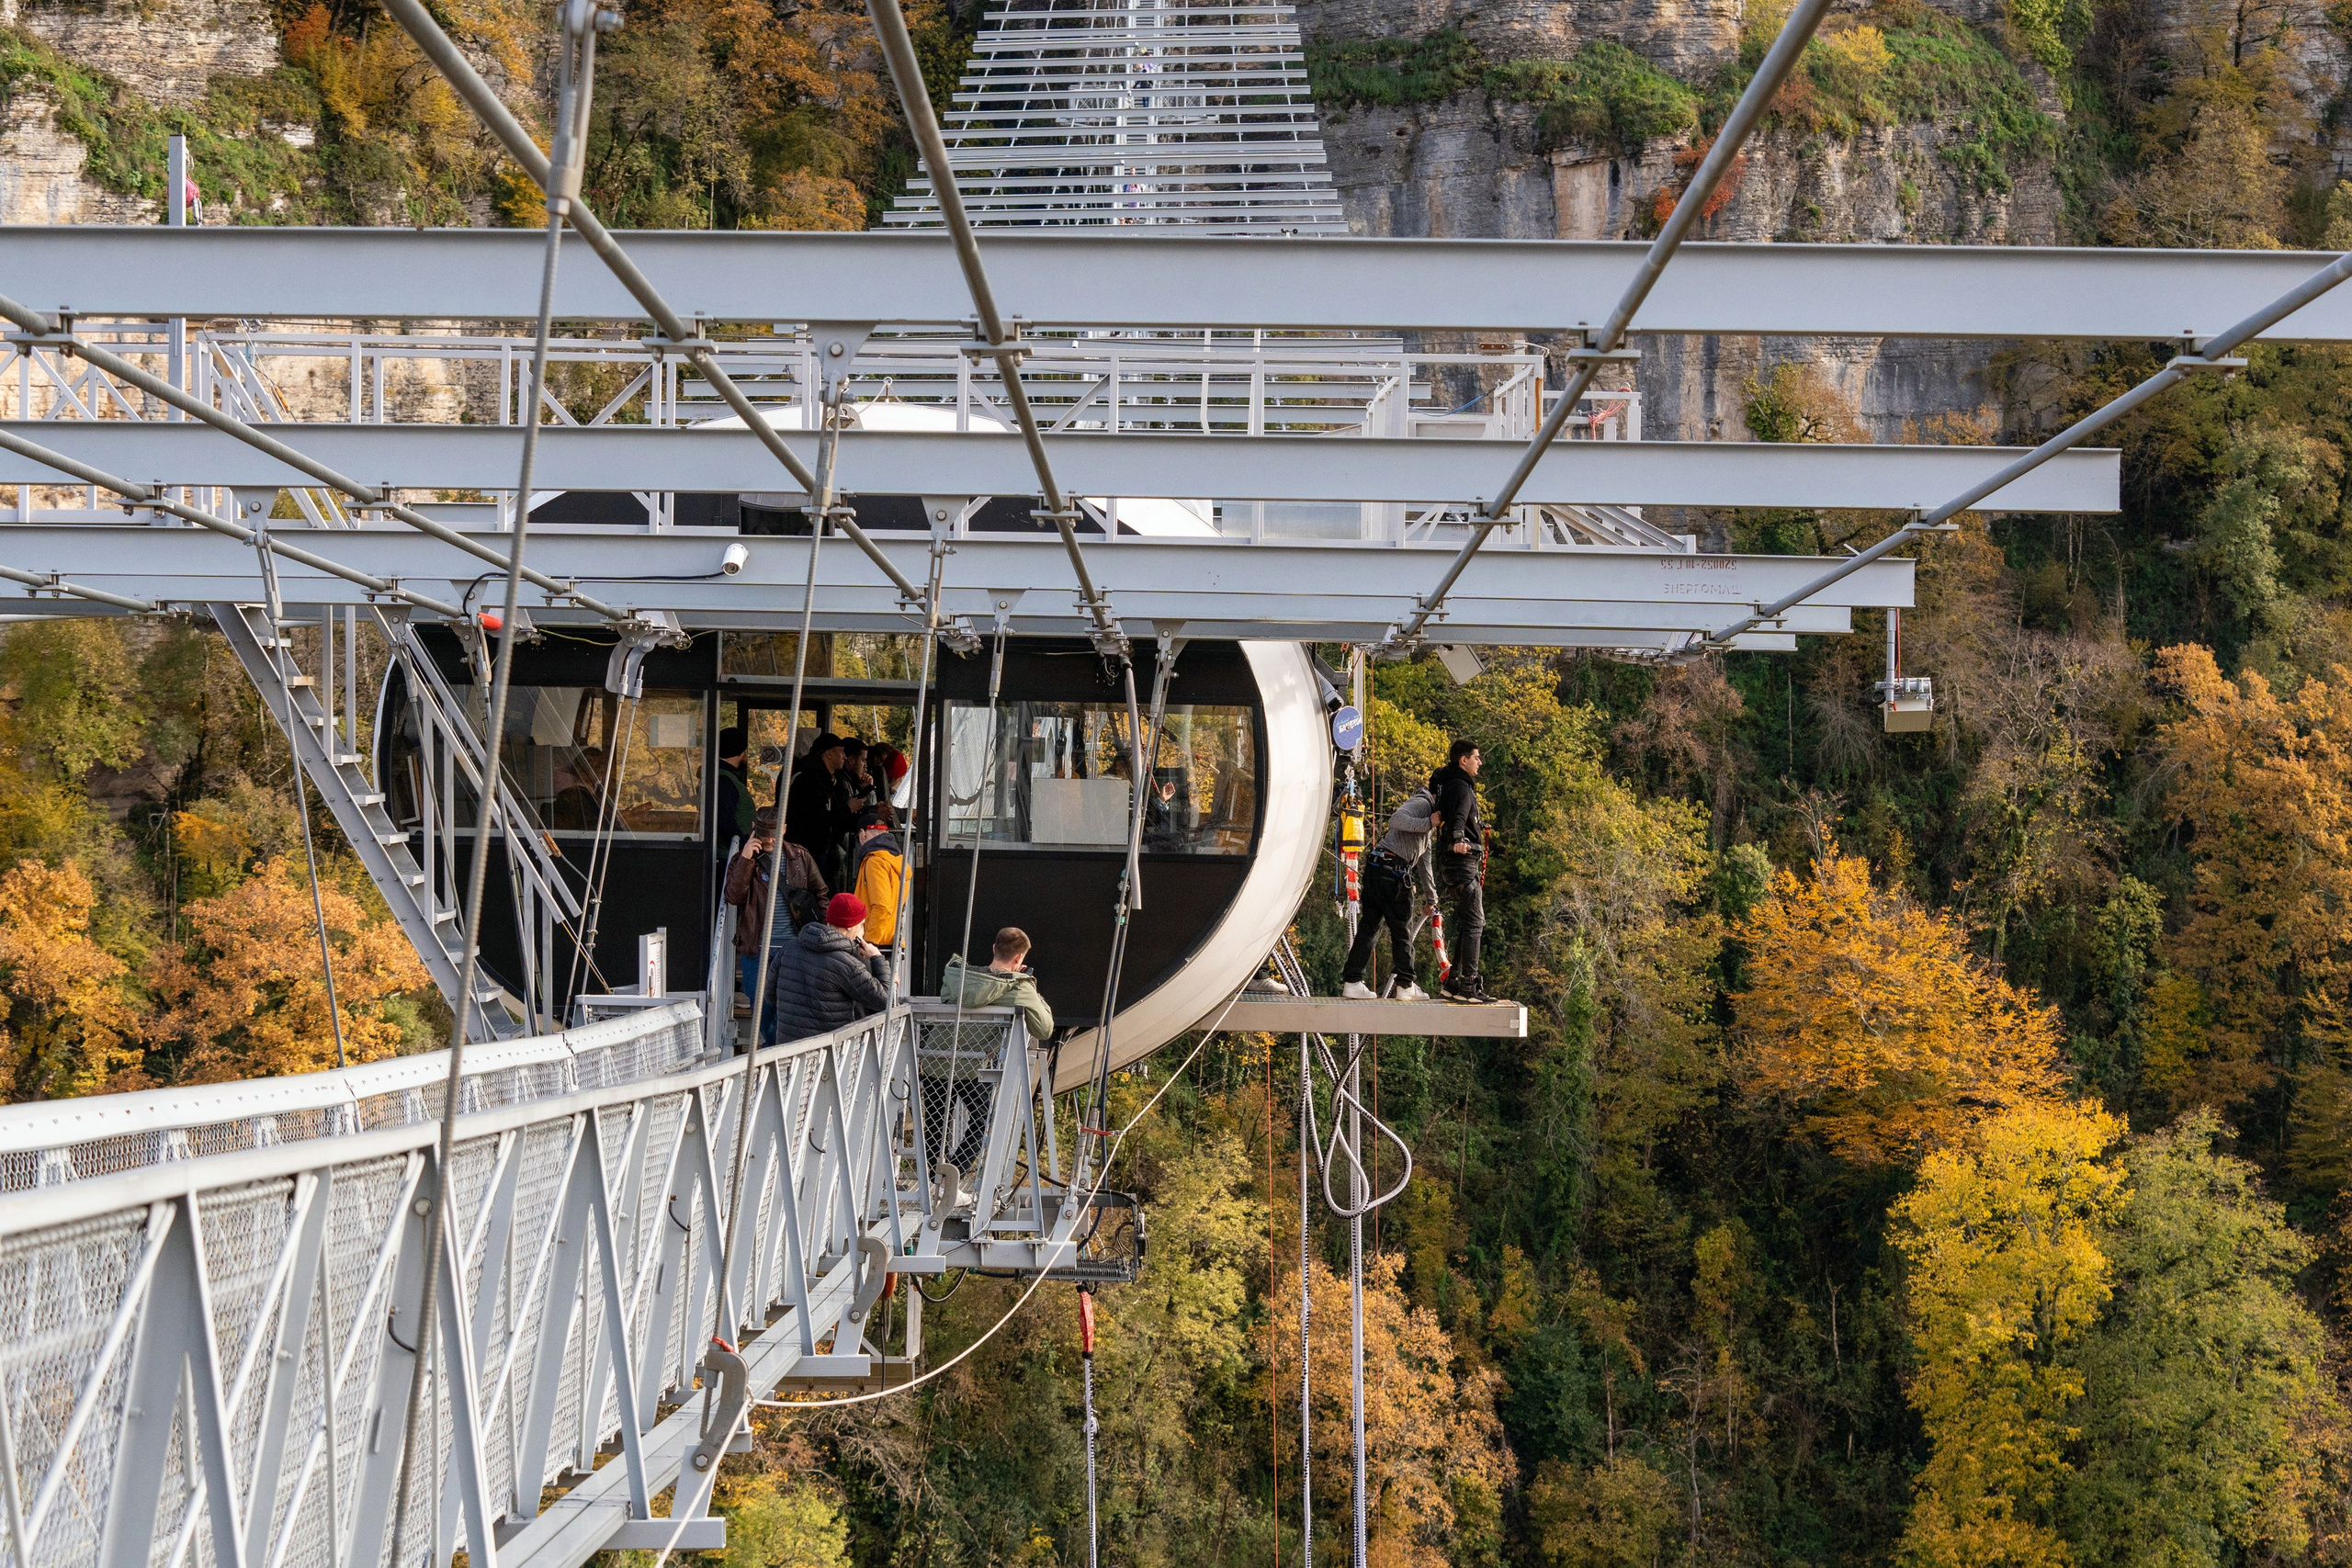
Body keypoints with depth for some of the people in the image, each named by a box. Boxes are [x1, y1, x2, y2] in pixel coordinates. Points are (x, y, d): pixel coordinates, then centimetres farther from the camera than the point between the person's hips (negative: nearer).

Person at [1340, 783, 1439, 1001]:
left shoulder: (1427, 828, 29)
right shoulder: (1421, 804, -2)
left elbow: (1423, 862, 35)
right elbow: (1396, 819, -22)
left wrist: (1432, 896, 38)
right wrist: (1428, 823, -18)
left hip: (1376, 869, 10)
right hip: (1390, 869, -10)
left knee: (1369, 926, 5)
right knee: (1402, 929, -2)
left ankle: (1351, 981, 0)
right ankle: (1405, 985, 2)